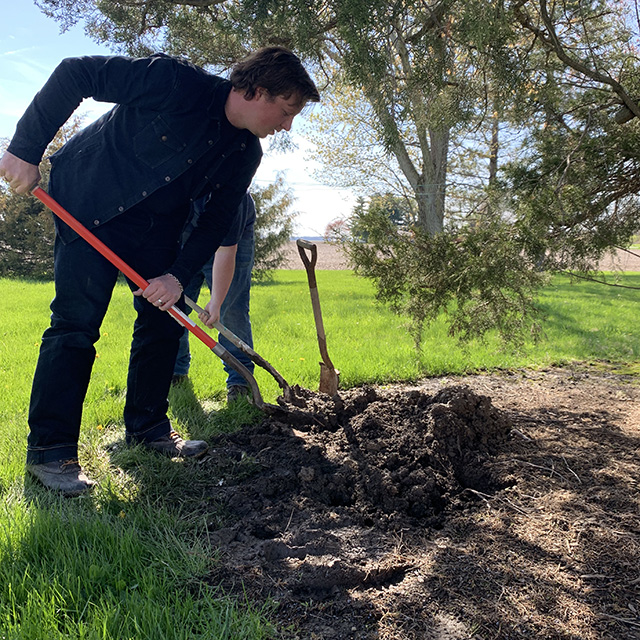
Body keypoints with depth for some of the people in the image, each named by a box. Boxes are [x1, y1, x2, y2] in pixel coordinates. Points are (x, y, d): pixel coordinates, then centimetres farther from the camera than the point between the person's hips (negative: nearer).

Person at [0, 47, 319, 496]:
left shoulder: (246, 154, -5)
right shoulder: (177, 82, -24)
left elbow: (218, 222, -1)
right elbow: (74, 74, -21)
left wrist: (179, 275, -14)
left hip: (156, 223, 7)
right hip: (89, 203, -6)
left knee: (165, 317, 3)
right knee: (77, 320, -12)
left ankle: (147, 426, 19)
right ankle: (50, 449, -3)